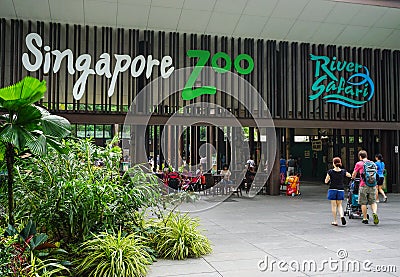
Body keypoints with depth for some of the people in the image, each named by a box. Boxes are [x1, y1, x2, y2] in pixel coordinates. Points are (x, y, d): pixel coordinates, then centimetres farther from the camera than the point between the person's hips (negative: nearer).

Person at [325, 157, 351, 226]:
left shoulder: (330, 171, -10)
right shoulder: (343, 171, -3)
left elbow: (326, 181, -4)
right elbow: (349, 176, 17)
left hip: (332, 190, -2)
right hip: (340, 190, 2)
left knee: (334, 205, 6)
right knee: (339, 205, 16)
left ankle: (335, 221, 8)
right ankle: (342, 215, -9)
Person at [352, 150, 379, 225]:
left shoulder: (359, 164, 0)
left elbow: (353, 175, 9)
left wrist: (353, 178, 32)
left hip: (364, 185, -3)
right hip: (373, 185, 3)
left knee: (363, 203, 6)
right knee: (373, 202, 11)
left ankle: (365, 219, 10)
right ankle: (374, 213, -14)